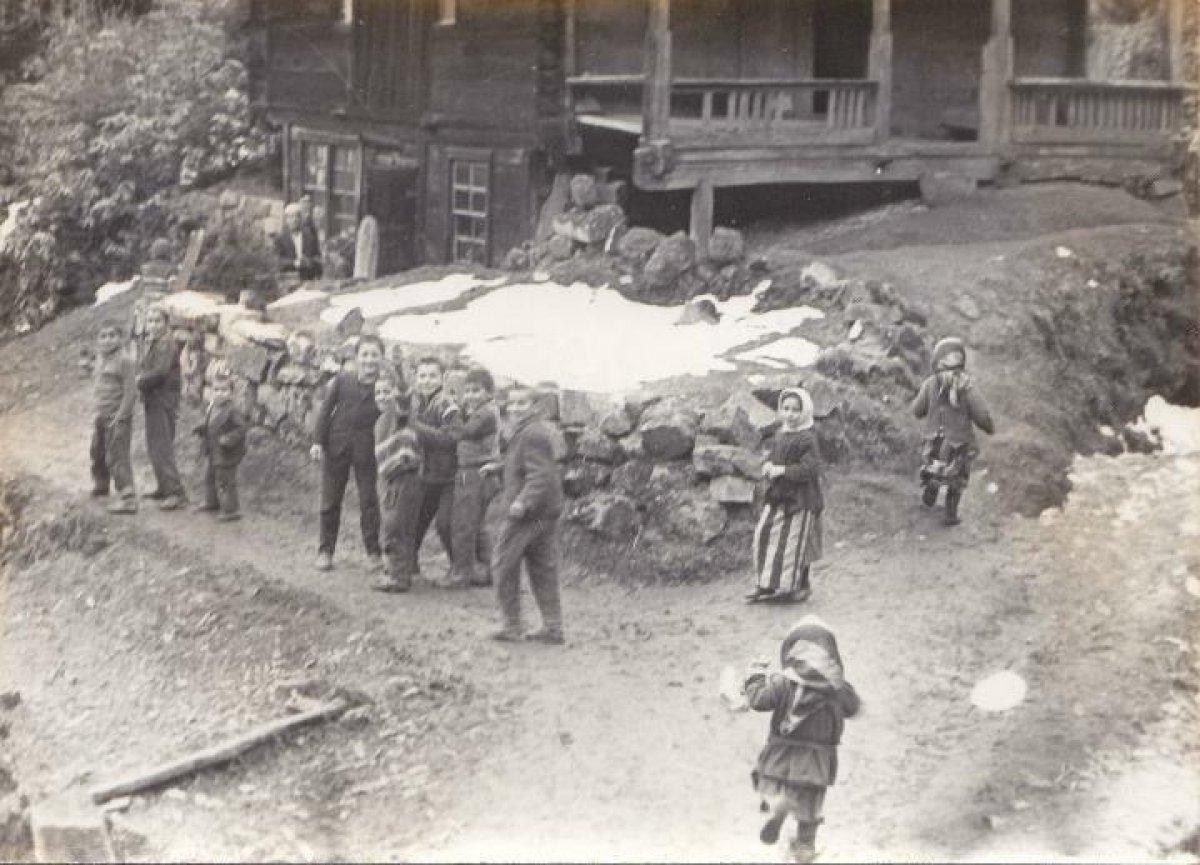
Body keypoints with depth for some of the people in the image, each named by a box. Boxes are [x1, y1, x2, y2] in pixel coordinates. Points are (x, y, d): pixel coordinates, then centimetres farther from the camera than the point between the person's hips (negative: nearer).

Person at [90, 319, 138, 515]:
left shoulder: (125, 360, -14)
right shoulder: (100, 359, 14)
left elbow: (130, 392, -18)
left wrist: (120, 416, -20)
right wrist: (98, 412, 14)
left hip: (118, 416, -9)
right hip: (101, 415, 9)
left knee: (117, 457, -15)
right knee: (98, 451, 25)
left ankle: (128, 499, -18)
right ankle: (101, 484, 49)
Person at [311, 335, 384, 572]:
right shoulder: (342, 381, 0)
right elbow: (325, 410, 3)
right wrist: (318, 441, -3)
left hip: (366, 449, -1)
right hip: (336, 445, 1)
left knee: (369, 500, 2)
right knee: (331, 500, 7)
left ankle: (374, 552, 11)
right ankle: (325, 551, 17)